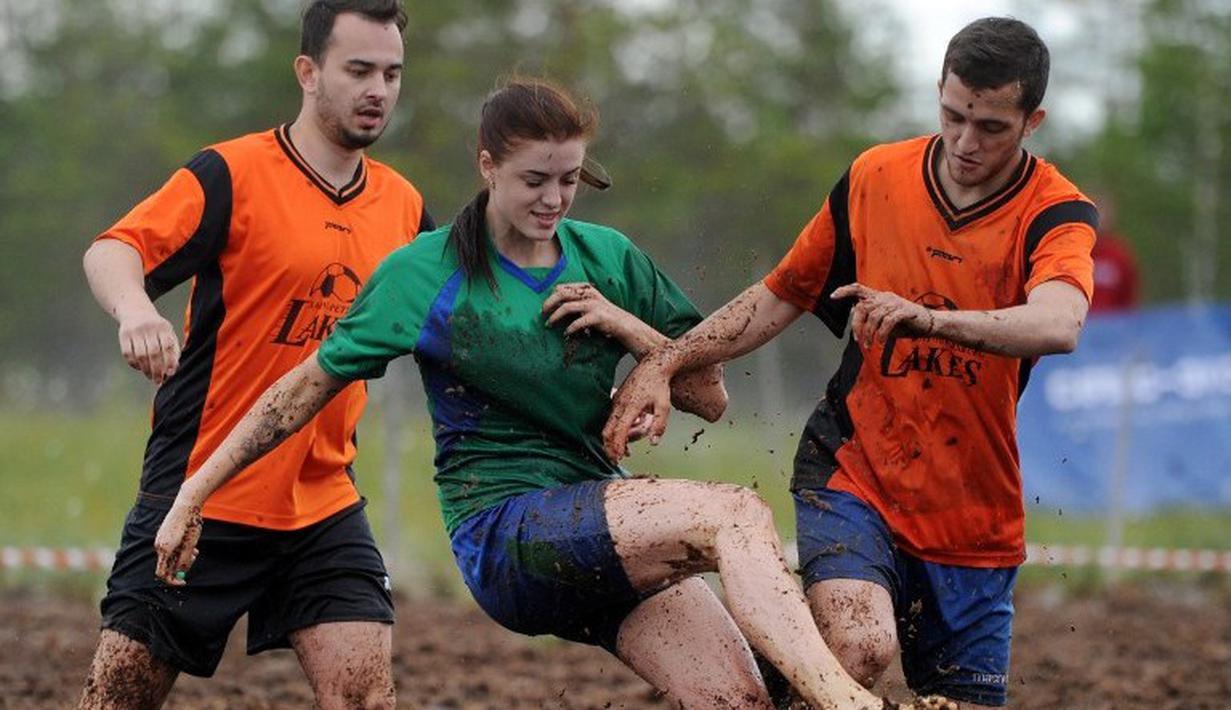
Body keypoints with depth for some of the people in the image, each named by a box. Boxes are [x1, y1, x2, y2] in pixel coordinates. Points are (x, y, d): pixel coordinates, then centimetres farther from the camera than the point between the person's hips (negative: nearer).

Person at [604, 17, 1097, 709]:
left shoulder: (1056, 212, -8)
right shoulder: (874, 177, 2)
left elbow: (1057, 324, -30)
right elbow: (781, 296, 14)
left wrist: (930, 320, -46)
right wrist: (662, 363, 2)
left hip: (974, 519, 1)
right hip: (852, 475, 0)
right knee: (861, 645, -28)